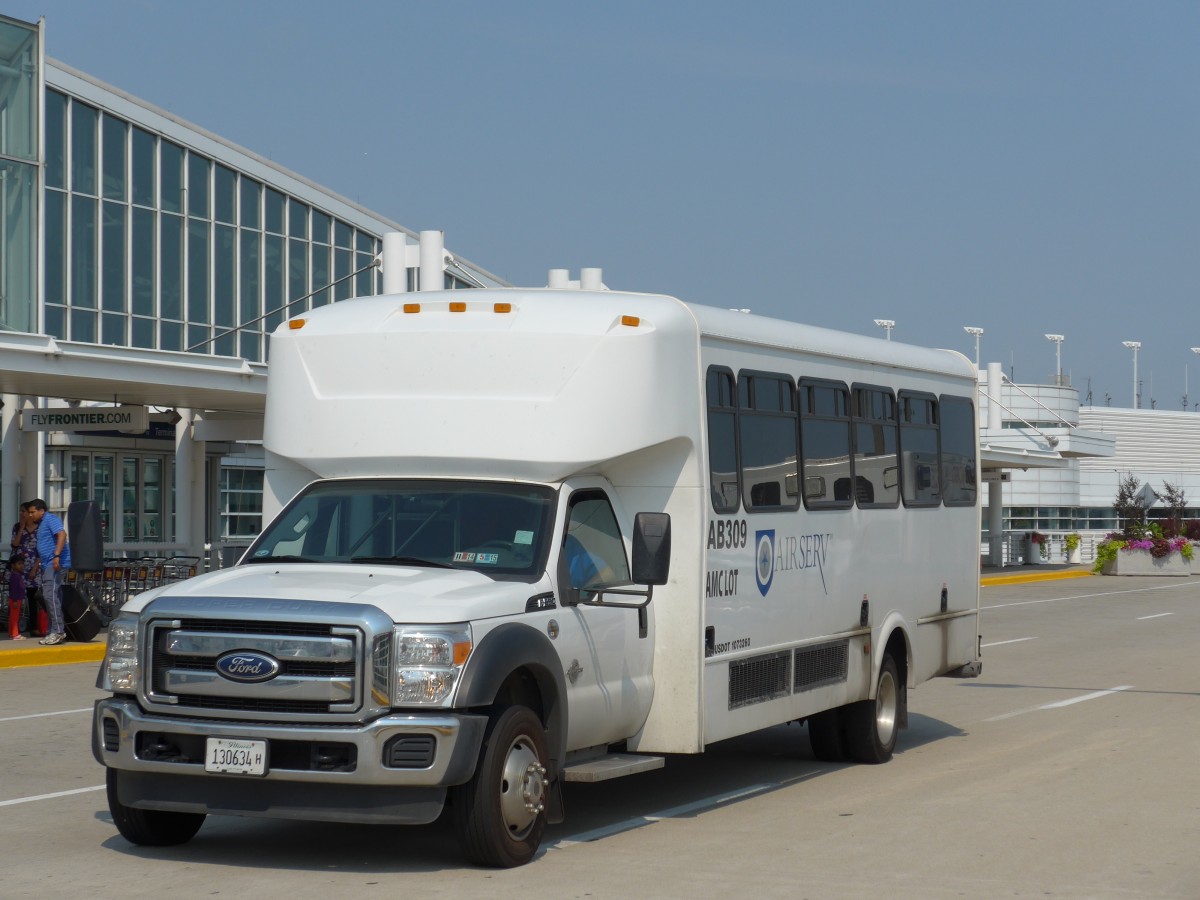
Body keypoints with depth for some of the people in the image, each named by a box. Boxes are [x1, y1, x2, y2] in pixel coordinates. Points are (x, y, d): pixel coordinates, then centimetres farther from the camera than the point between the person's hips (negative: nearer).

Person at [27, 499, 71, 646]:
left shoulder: (50, 519, -8)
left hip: (55, 563, -11)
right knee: (48, 596, 10)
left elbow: (62, 534, -23)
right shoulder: (42, 523, 23)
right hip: (48, 564, 11)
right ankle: (55, 631, 14)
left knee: (50, 595, -16)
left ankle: (57, 632, -18)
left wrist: (57, 555, -30)